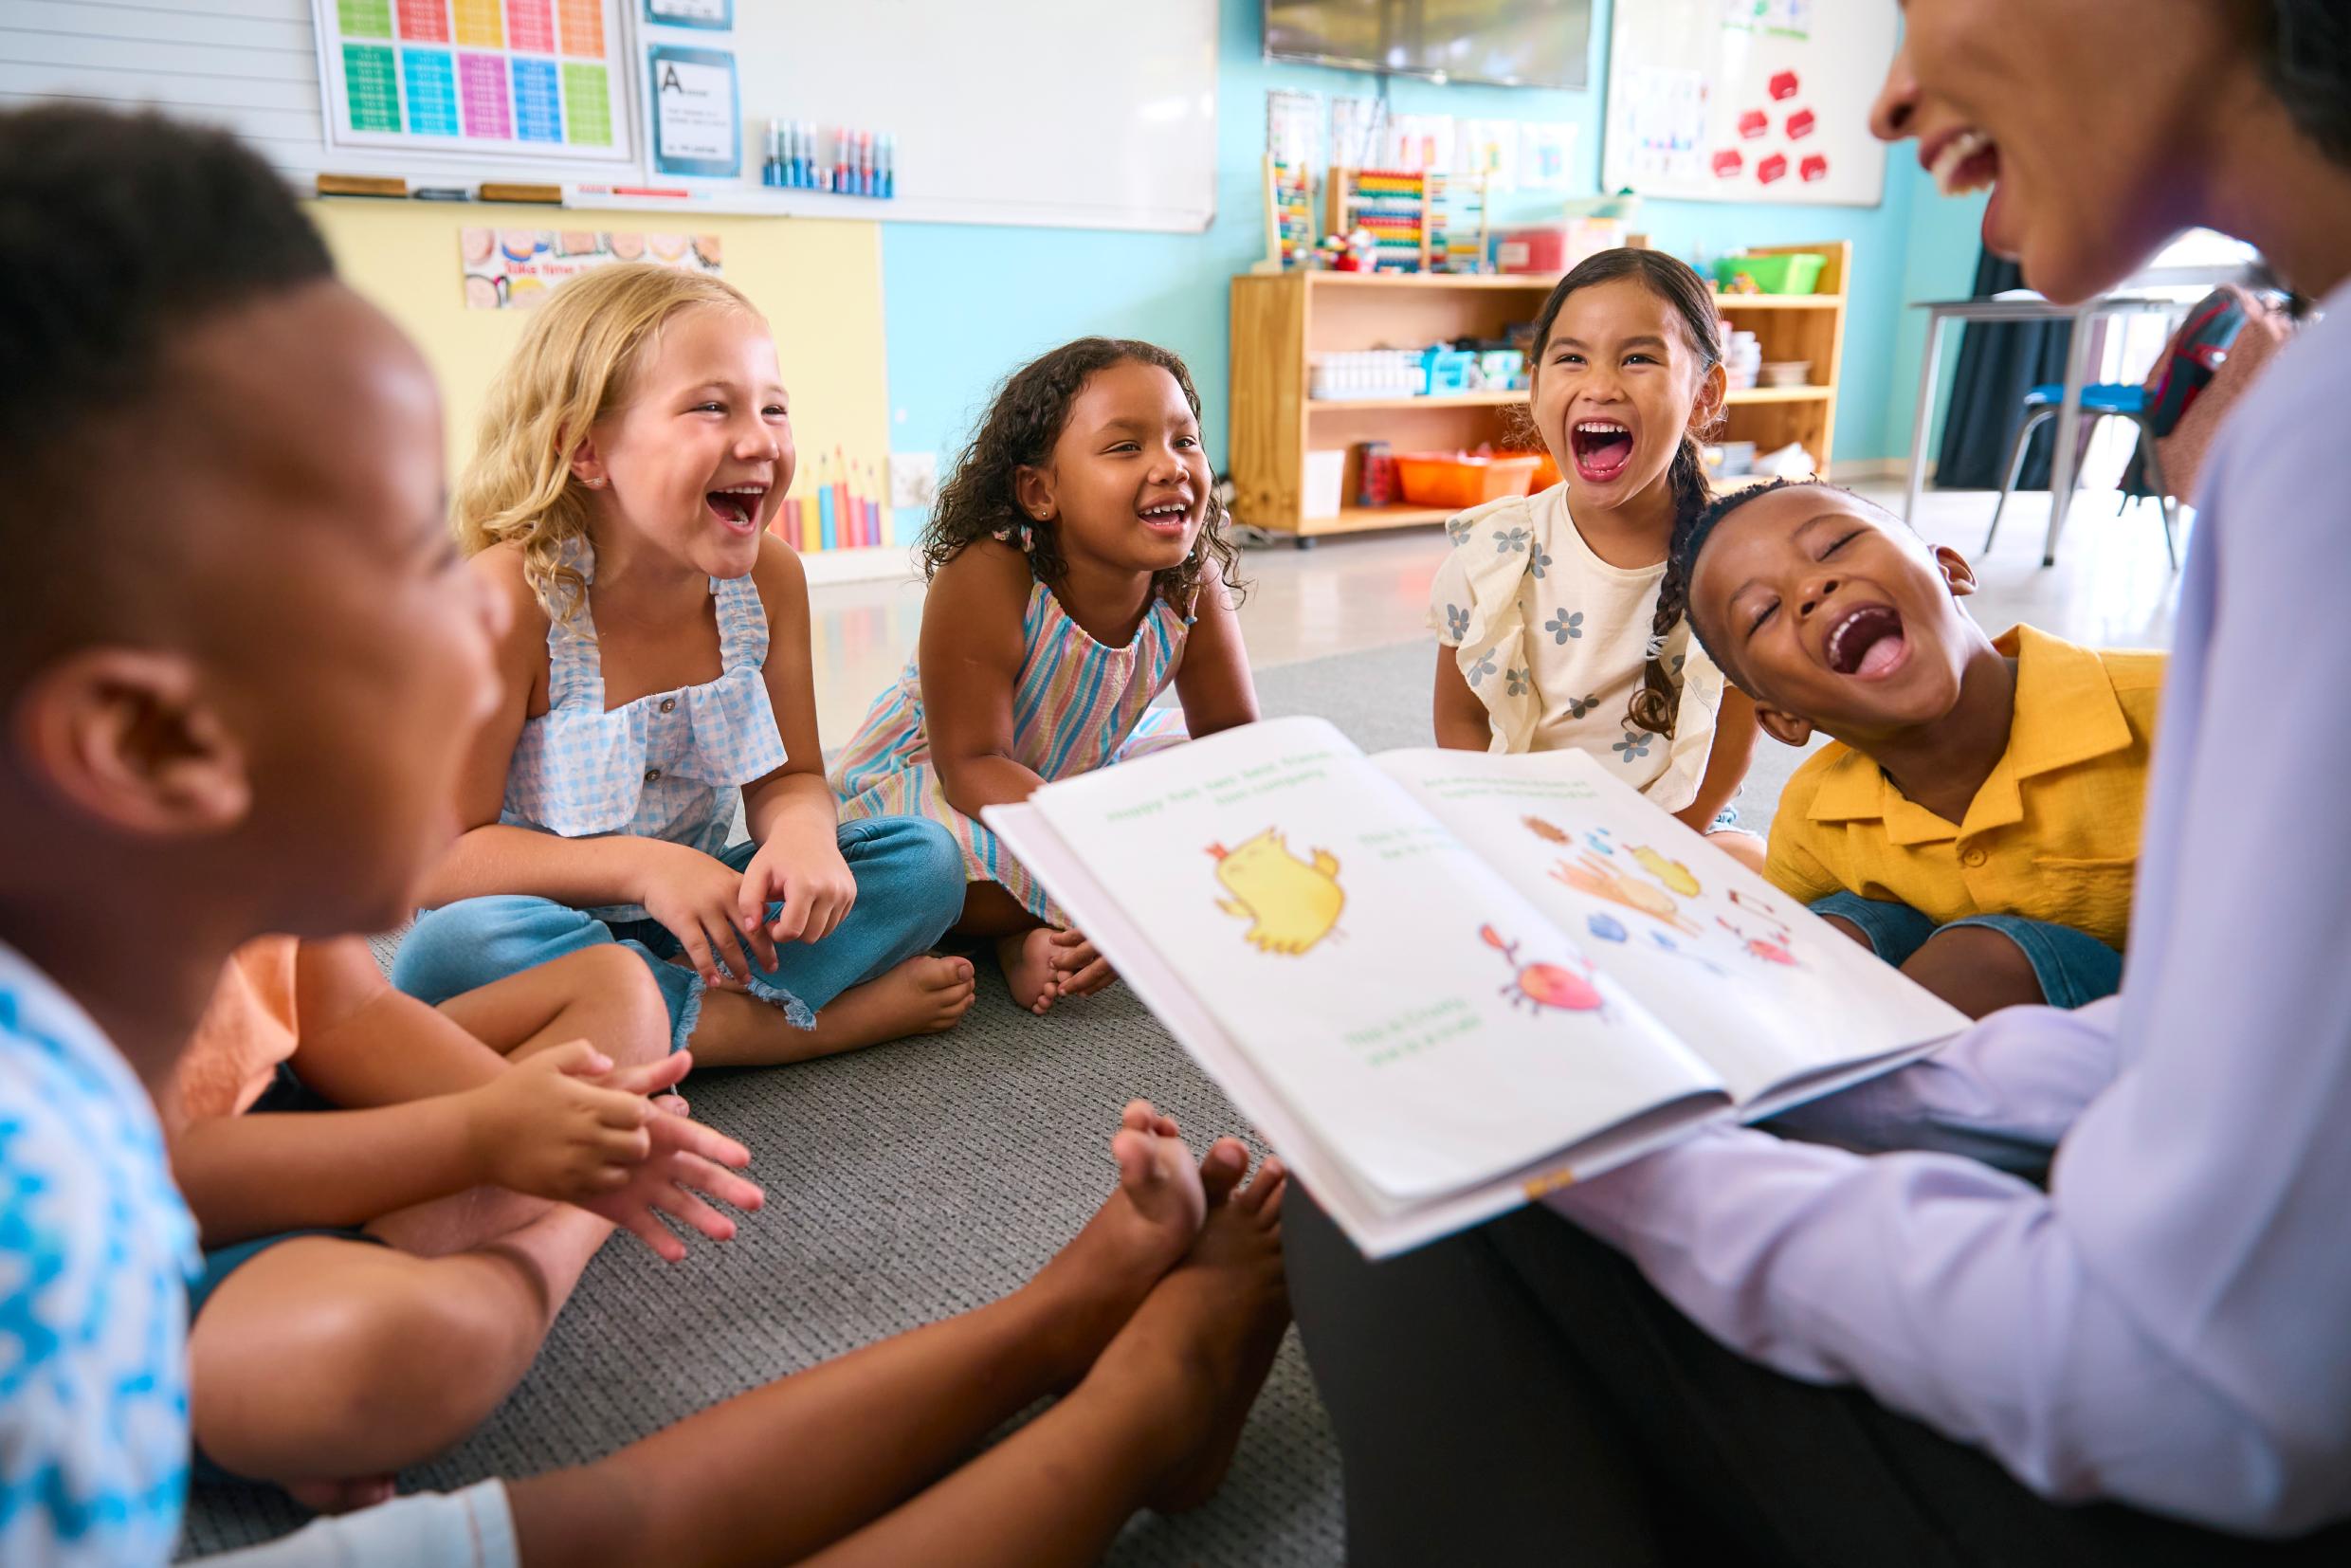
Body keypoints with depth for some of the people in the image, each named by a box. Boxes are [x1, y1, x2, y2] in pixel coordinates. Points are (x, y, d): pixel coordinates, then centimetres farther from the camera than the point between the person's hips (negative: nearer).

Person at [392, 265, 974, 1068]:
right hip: (548, 922, -3)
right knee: (452, 953, -37)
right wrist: (642, 865, -29)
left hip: (698, 916, 4)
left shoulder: (770, 576, -8)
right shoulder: (510, 596, -22)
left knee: (924, 859, -9)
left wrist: (801, 831, -26)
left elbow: (789, 780, -1)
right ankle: (823, 1016, -23)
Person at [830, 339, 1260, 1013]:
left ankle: (1043, 925, -9)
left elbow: (1232, 737, -8)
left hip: (1077, 775, 7)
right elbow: (970, 765, -32)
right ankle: (1018, 929, -5)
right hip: (924, 775, -6)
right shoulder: (986, 579, -33)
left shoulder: (1193, 583, -19)